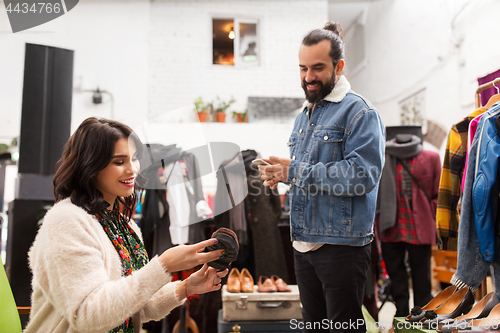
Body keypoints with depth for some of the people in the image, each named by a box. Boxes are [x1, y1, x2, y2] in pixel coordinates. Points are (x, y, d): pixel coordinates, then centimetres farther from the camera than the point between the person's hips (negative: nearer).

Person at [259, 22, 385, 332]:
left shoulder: (359, 111, -11)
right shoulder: (304, 114, 16)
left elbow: (363, 175, -24)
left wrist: (294, 172, -21)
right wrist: (279, 172, 1)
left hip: (342, 245, -8)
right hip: (303, 242, 8)